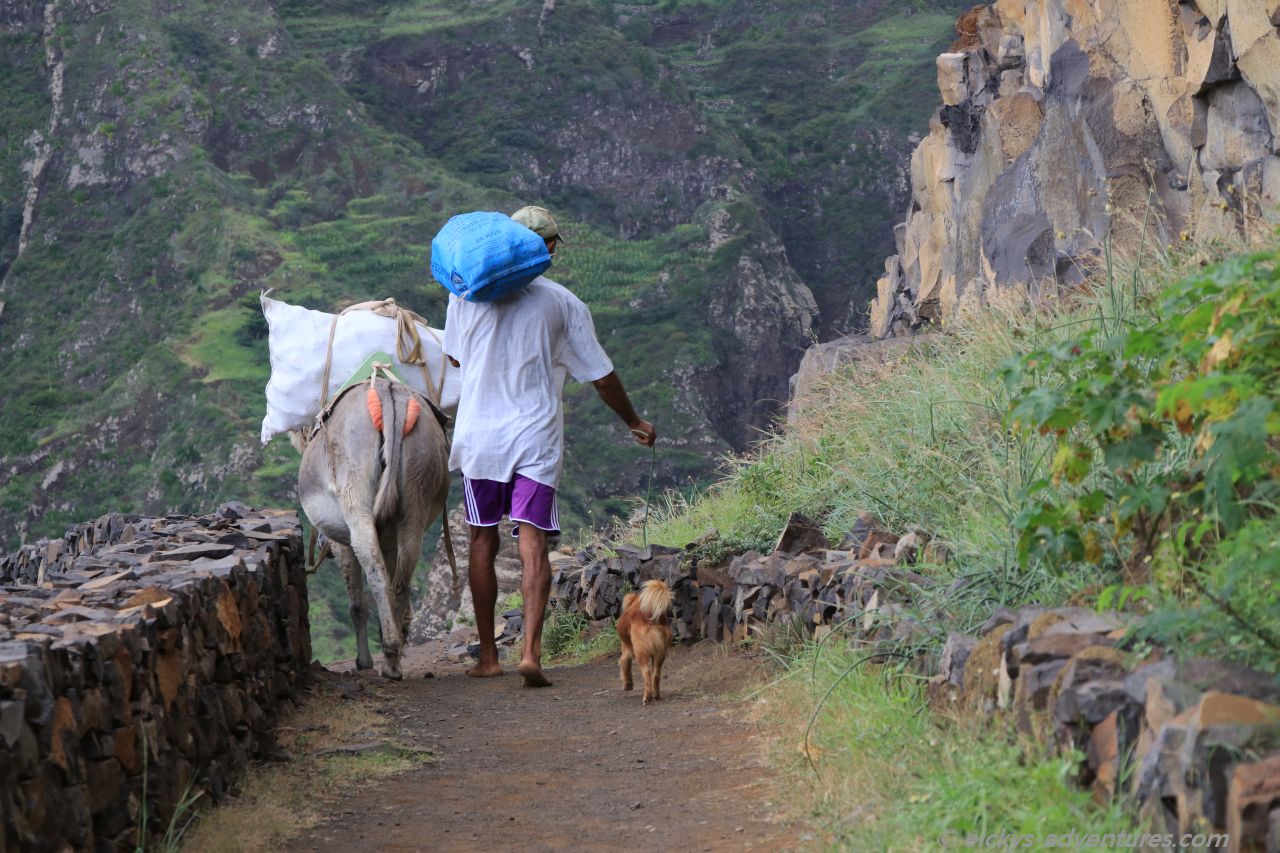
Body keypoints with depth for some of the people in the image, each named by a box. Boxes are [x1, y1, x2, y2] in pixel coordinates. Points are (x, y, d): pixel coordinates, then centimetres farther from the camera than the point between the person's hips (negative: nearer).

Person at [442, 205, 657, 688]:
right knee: (533, 546, -3)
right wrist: (634, 423, 19)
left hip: (479, 435, 2)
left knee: (483, 542, 12)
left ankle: (488, 656, 17)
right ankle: (531, 651, -17)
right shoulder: (563, 304, -1)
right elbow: (602, 377, 5)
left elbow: (455, 359, 14)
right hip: (537, 439, -1)